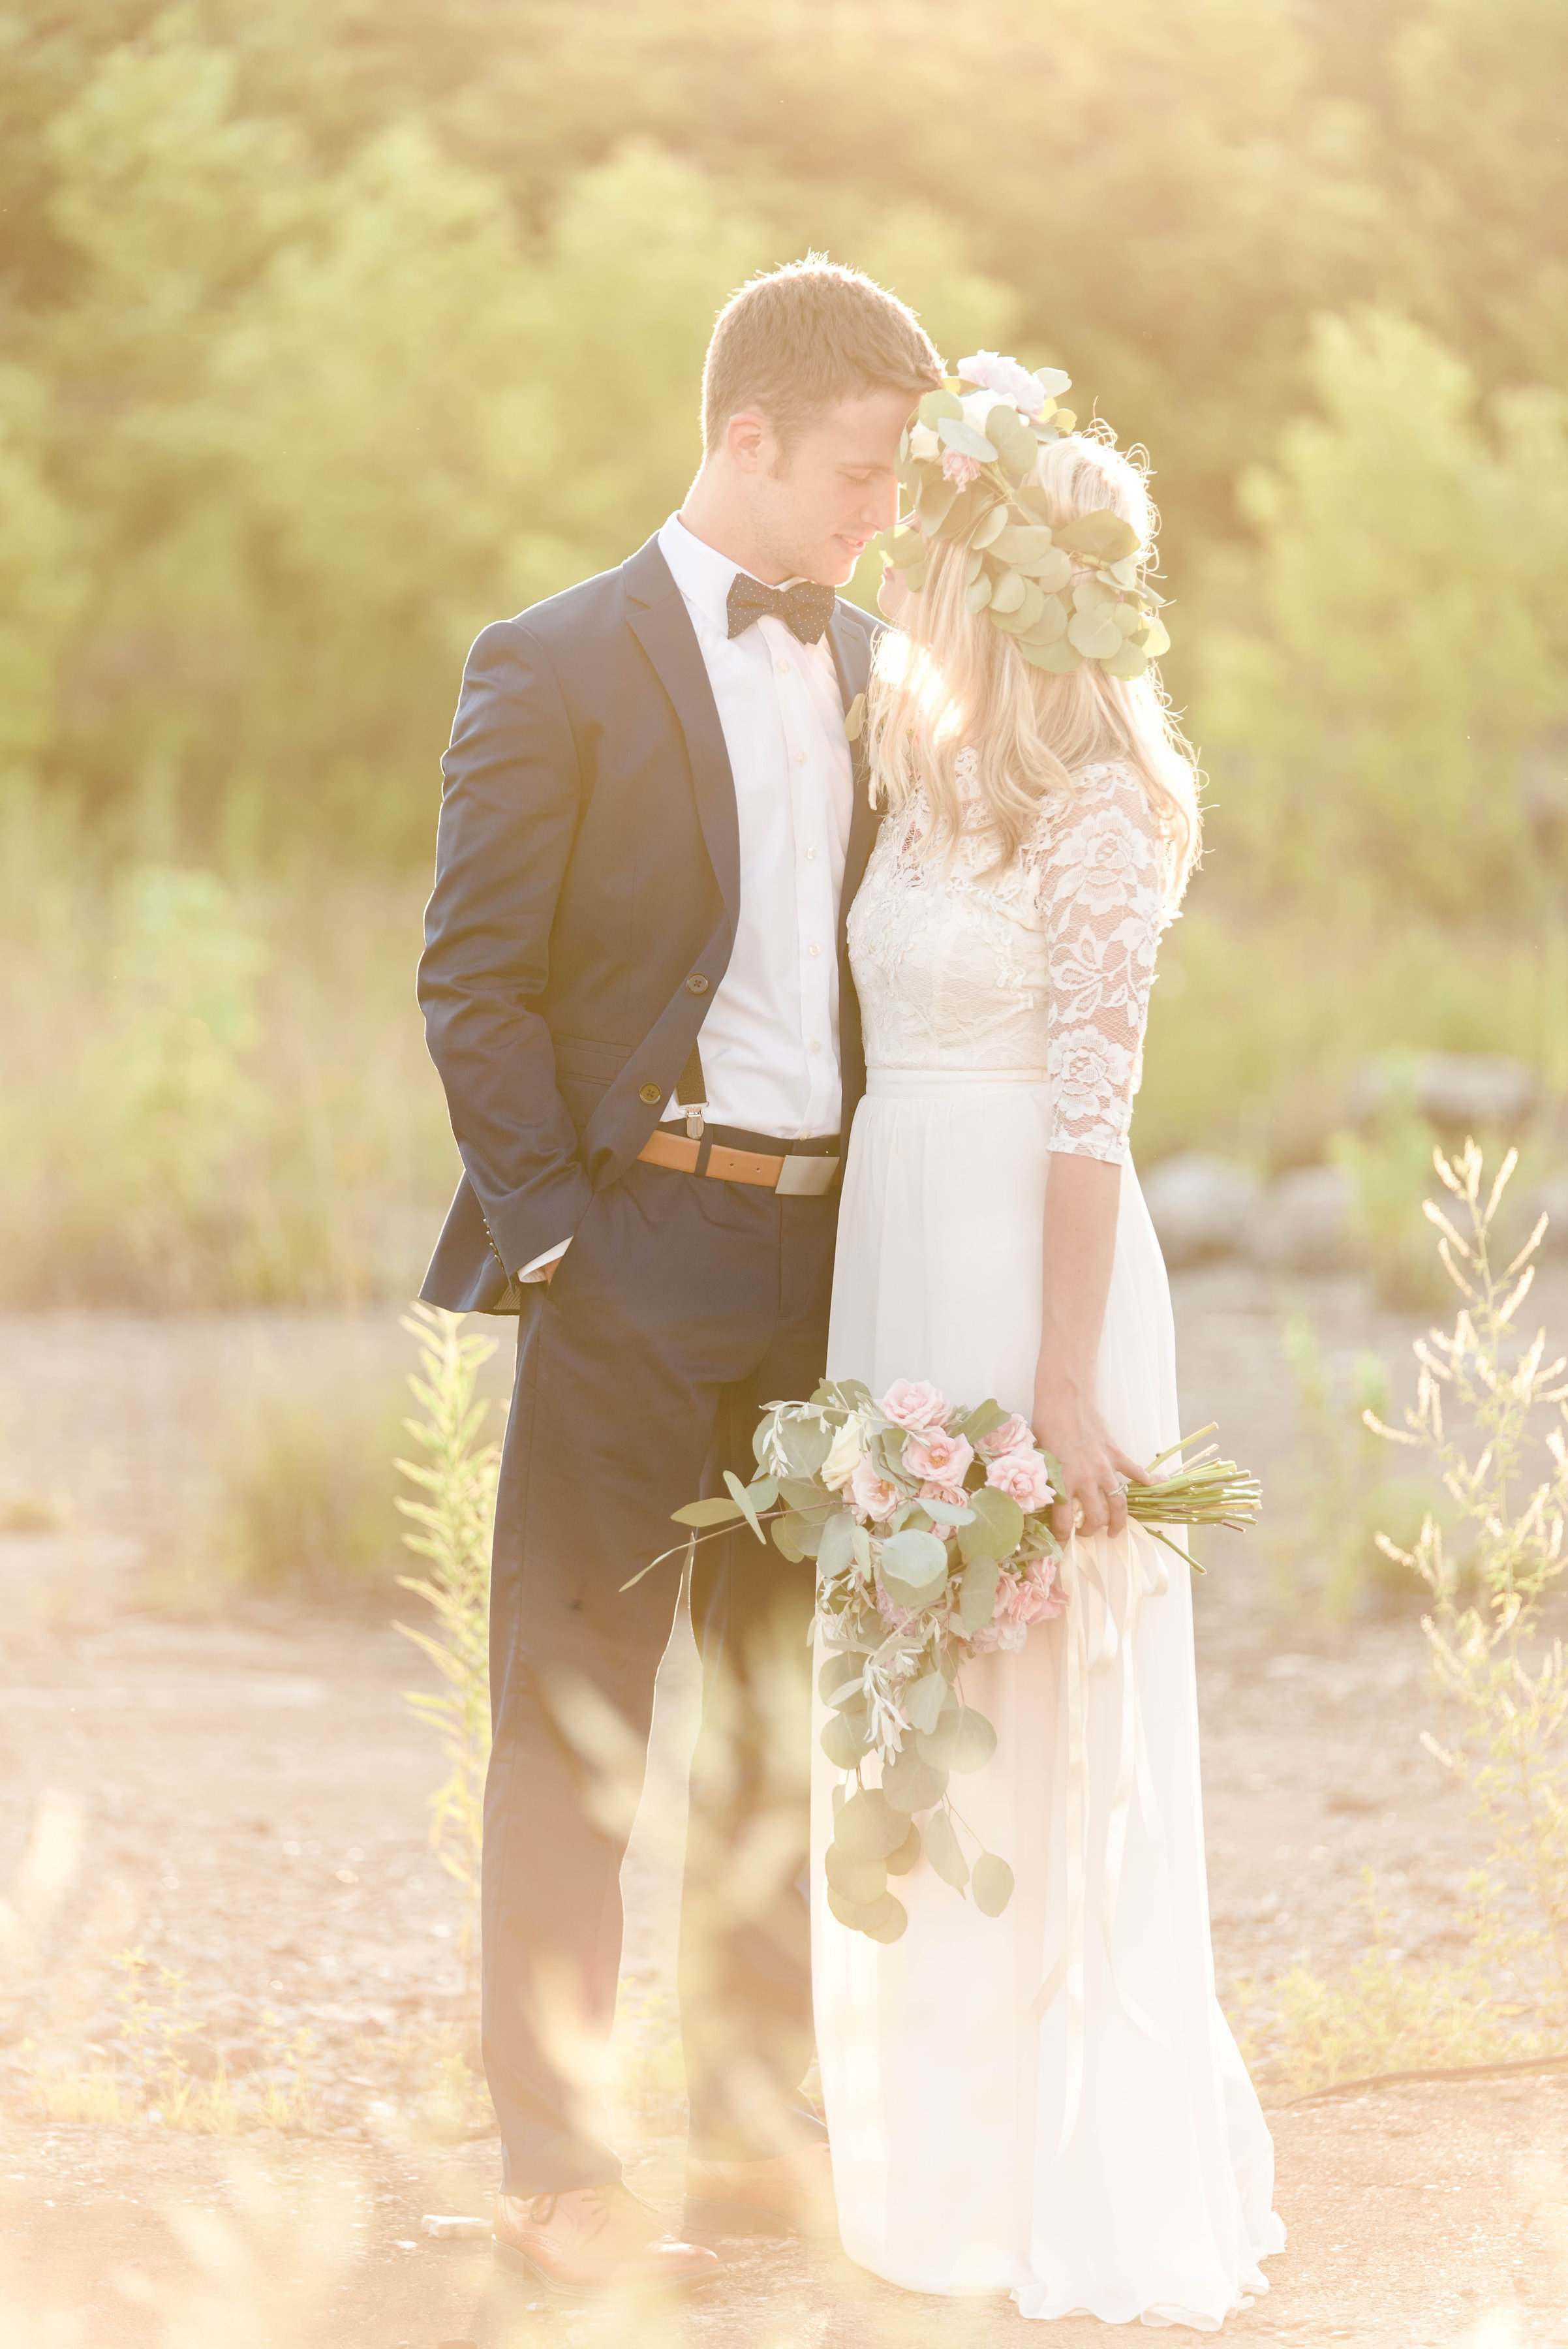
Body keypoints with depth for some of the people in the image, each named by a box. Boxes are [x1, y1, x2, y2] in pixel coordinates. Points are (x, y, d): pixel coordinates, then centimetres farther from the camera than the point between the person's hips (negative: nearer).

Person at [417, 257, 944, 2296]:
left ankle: (757, 2131, 22)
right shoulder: (558, 669, -6)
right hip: (637, 1251, -6)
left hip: (827, 1262, 6)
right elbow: (475, 978, -8)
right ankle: (555, 2170, 3)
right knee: (577, 1724, -1)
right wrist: (546, 1226, -12)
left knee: (783, 1711, 12)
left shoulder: (873, 674, 13)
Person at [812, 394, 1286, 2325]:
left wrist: (1066, 1386, -19)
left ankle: (1101, 2201, 5)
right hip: (895, 1248, 8)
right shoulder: (926, 769, 13)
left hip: (1032, 1271, -8)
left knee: (1043, 1733, -3)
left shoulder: (1100, 806, -11)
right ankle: (949, 2164, 20)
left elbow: (1091, 1100, -16)